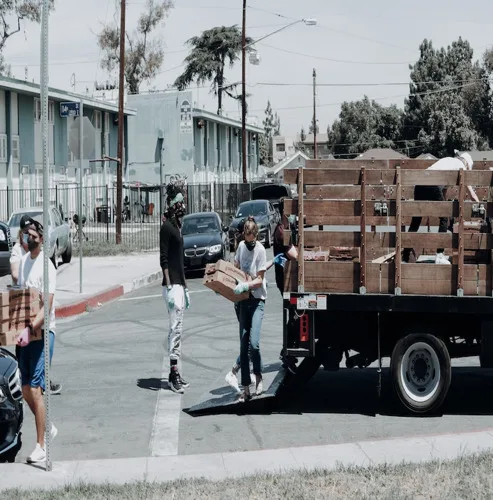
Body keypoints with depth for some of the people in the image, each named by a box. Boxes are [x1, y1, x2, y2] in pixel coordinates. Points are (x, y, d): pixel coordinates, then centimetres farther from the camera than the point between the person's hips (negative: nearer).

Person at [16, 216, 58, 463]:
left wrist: (30, 329, -32)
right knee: (26, 390, 12)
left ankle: (41, 447, -4)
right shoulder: (23, 261, 10)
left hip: (43, 332, -7)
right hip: (25, 332, 8)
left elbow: (47, 306, -21)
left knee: (35, 389, -10)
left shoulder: (46, 266, -14)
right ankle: (48, 428, 33)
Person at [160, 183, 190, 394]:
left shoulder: (177, 226, 18)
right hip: (172, 285, -10)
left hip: (180, 284, 10)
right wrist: (169, 286, -21)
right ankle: (174, 373, -15)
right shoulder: (166, 226, -10)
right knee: (176, 327, -13)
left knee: (178, 328, 9)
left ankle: (174, 374, 12)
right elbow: (163, 259, -16)